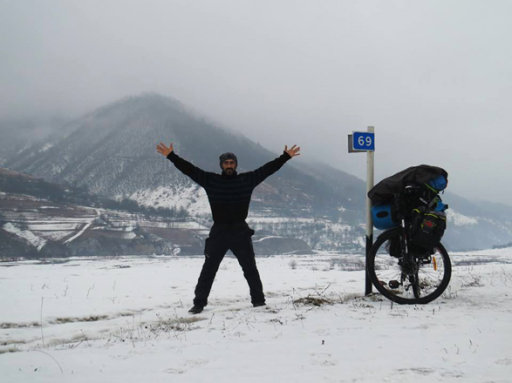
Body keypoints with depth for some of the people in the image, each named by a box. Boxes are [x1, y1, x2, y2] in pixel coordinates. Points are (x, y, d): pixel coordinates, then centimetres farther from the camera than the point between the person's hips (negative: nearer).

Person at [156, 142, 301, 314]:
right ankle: (199, 303, 9)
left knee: (250, 268, 9)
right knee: (208, 269, 2)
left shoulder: (247, 180, 3)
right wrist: (171, 156, -6)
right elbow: (189, 169, -1)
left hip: (241, 232, 1)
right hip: (218, 233, 0)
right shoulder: (210, 180, 2)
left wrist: (286, 156, 4)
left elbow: (268, 169, 5)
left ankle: (258, 300, 20)